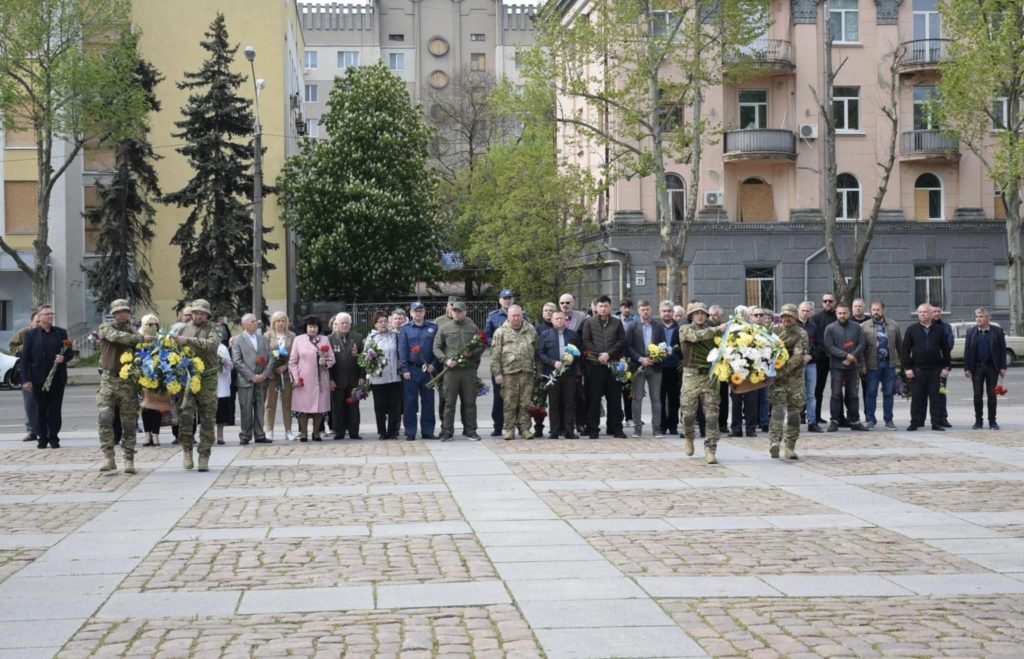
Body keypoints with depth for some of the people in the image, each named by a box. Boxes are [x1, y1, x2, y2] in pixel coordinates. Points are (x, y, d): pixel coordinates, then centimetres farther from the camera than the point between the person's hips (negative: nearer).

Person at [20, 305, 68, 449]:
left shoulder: (61, 332, 9)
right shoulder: (31, 334, 3)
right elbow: (25, 358, 0)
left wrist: (63, 357, -12)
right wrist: (25, 379, -8)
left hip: (57, 378, 1)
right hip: (39, 379, -1)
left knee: (55, 409, 1)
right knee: (40, 410, 4)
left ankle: (53, 437, 7)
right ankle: (42, 437, 11)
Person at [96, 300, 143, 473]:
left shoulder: (134, 333, 10)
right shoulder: (106, 328, 6)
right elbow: (117, 337, -16)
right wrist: (140, 338, -16)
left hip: (128, 382, 1)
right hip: (108, 380, -1)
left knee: (129, 423, 1)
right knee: (104, 418, -13)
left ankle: (129, 460, 6)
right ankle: (109, 458, -8)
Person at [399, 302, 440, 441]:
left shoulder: (433, 328, 8)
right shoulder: (405, 329, 7)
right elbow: (402, 350, 2)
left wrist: (434, 365, -8)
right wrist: (405, 370, -7)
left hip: (428, 370, 1)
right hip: (411, 370, -1)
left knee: (428, 402, 4)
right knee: (410, 402, 0)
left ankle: (428, 431, 11)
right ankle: (410, 432, 5)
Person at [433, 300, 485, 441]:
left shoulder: (473, 328, 10)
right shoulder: (444, 329, 6)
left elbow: (482, 346, 13)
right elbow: (436, 347, 7)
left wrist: (472, 353, -8)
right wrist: (446, 360, -9)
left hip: (469, 370, 1)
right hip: (451, 370, -1)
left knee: (469, 402, 6)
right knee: (449, 402, 0)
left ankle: (470, 430, 14)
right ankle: (447, 431, 6)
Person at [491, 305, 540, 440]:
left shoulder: (531, 330, 13)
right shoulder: (501, 332, 4)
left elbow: (537, 351, 15)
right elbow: (495, 354, 1)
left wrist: (537, 370, 9)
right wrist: (497, 373, -5)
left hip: (527, 373, 2)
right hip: (509, 373, -2)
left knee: (525, 403, 4)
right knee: (509, 404, 1)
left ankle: (525, 428, 11)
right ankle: (510, 429, 8)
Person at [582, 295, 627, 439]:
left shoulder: (617, 323, 11)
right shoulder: (589, 322, 9)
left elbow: (622, 341, 4)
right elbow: (586, 341, 2)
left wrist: (609, 354, -9)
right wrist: (598, 355, -9)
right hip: (595, 365, -1)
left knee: (615, 398, 3)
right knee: (594, 398, -1)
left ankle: (616, 428, 8)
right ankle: (593, 428, 4)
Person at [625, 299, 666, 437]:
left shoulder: (659, 326, 7)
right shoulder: (632, 327, 2)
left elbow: (664, 344, 8)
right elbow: (628, 347, -3)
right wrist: (640, 359, -13)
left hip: (655, 366, 2)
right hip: (638, 367, -2)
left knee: (656, 398, 3)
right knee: (637, 398, 0)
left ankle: (656, 428, 7)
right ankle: (637, 427, 5)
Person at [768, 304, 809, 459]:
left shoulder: (801, 334, -1)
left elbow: (797, 358, -10)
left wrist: (781, 372, -18)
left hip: (795, 377, 0)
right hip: (776, 377, 0)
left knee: (794, 411, -1)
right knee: (778, 406, -10)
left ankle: (790, 447, -1)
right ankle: (774, 440, -17)